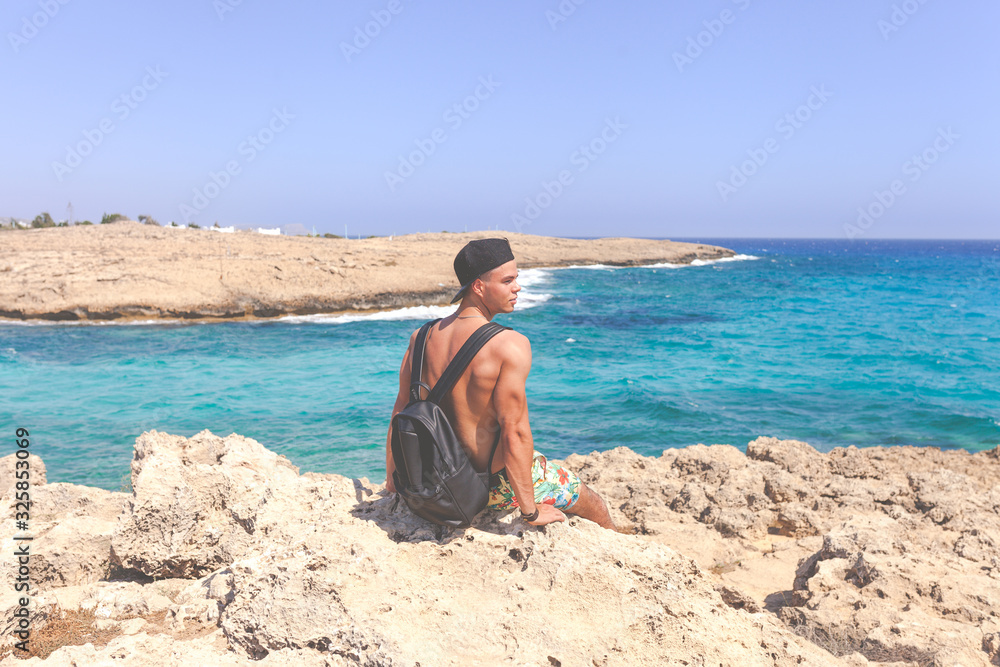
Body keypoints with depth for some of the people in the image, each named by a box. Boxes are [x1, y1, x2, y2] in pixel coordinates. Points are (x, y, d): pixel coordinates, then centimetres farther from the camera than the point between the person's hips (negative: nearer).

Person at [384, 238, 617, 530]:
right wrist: (531, 511, -17)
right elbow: (514, 431, -26)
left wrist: (392, 478, 16)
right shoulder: (511, 345, -24)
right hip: (497, 484, -7)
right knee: (592, 502, 20)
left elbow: (401, 408, 3)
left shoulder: (421, 338, -4)